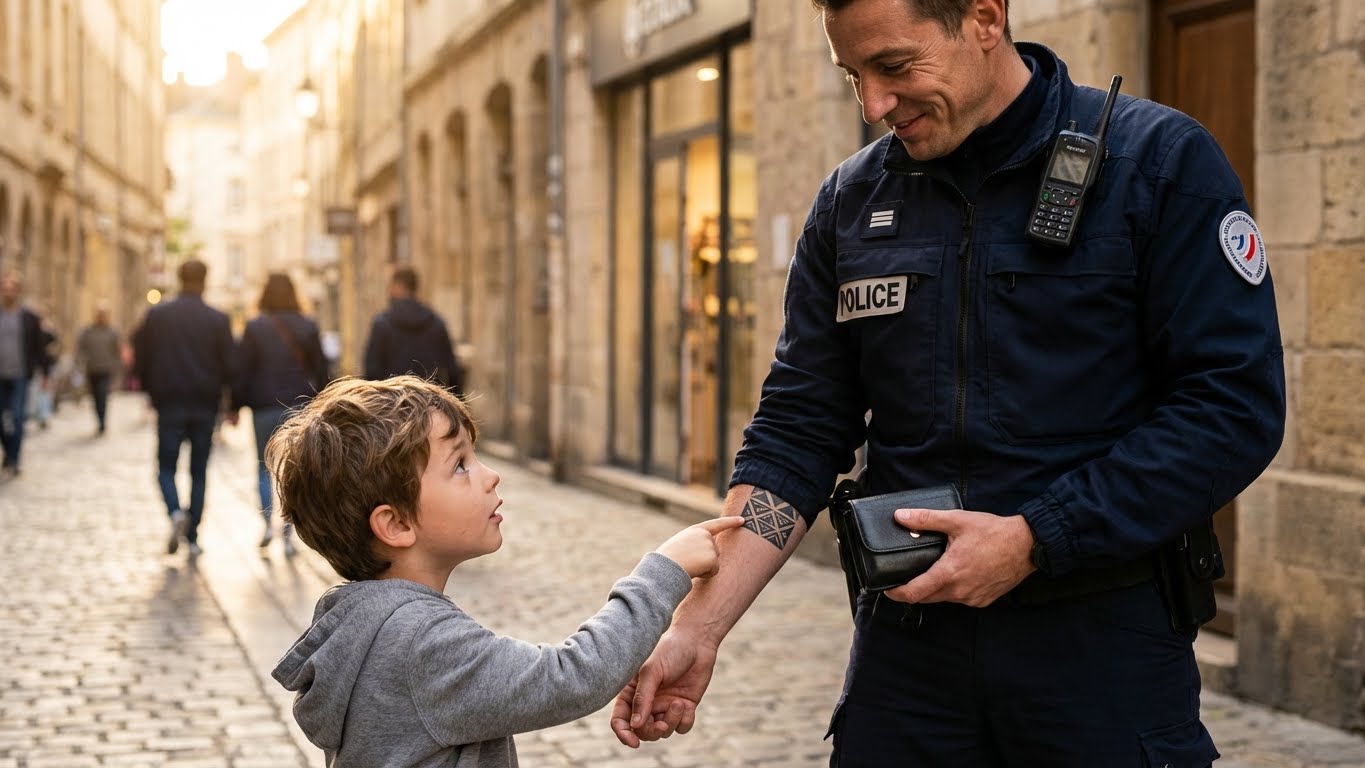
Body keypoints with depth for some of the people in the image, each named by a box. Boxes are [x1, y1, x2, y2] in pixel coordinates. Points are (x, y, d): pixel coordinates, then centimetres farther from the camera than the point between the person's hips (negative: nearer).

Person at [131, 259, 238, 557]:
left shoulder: (156, 316, -2)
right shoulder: (218, 320, -4)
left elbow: (140, 359, 2)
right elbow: (231, 366, -4)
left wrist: (149, 391, 17)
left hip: (169, 404, 0)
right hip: (205, 406, 0)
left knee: (166, 467, 10)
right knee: (199, 471, 9)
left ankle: (176, 512, -19)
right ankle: (192, 538, 8)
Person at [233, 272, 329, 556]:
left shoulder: (255, 328, -3)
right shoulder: (308, 327, 2)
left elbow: (243, 371, -3)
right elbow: (321, 370, 5)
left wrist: (237, 406, 4)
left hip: (264, 407, -1)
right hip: (299, 406, 1)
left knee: (264, 466, 13)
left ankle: (267, 520, -3)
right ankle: (288, 533, -1)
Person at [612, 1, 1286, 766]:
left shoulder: (1160, 161, -7)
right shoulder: (851, 201, 5)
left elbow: (1237, 407, -12)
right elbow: (798, 432, 4)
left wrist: (1035, 540, -18)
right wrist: (698, 628, -7)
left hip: (1104, 639, -3)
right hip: (908, 638, 4)